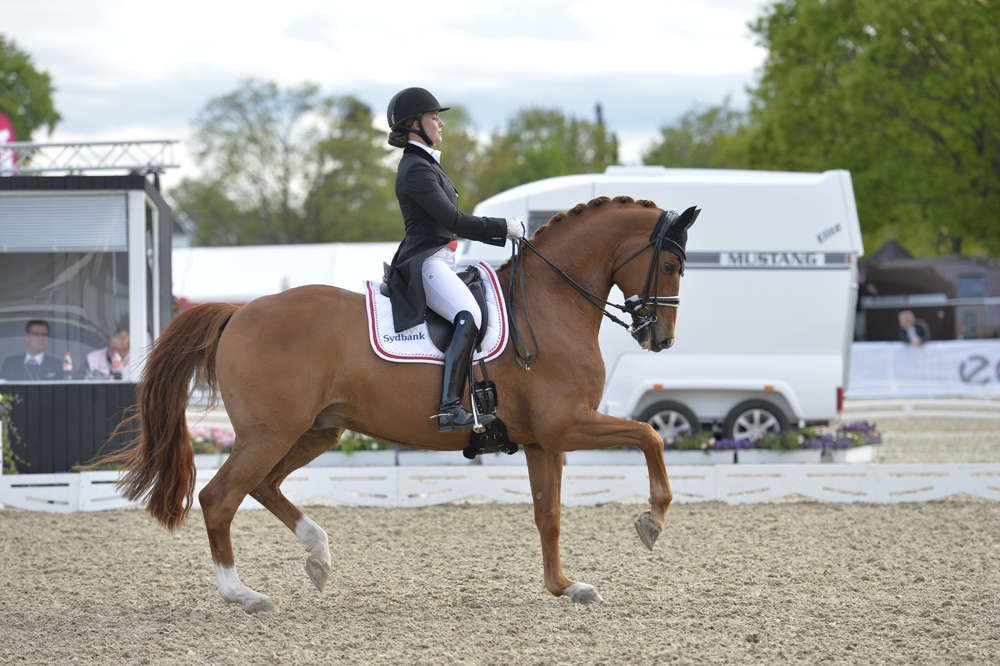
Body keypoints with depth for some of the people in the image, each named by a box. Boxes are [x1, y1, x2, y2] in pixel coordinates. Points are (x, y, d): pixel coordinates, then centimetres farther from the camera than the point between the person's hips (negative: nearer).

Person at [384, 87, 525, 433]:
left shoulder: (426, 163, 21)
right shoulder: (416, 170, -12)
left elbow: (452, 222, 25)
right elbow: (453, 221, -20)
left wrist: (502, 235, 18)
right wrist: (504, 227, -14)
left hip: (439, 262, 11)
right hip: (424, 264, -11)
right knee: (469, 317, -33)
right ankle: (449, 409, -43)